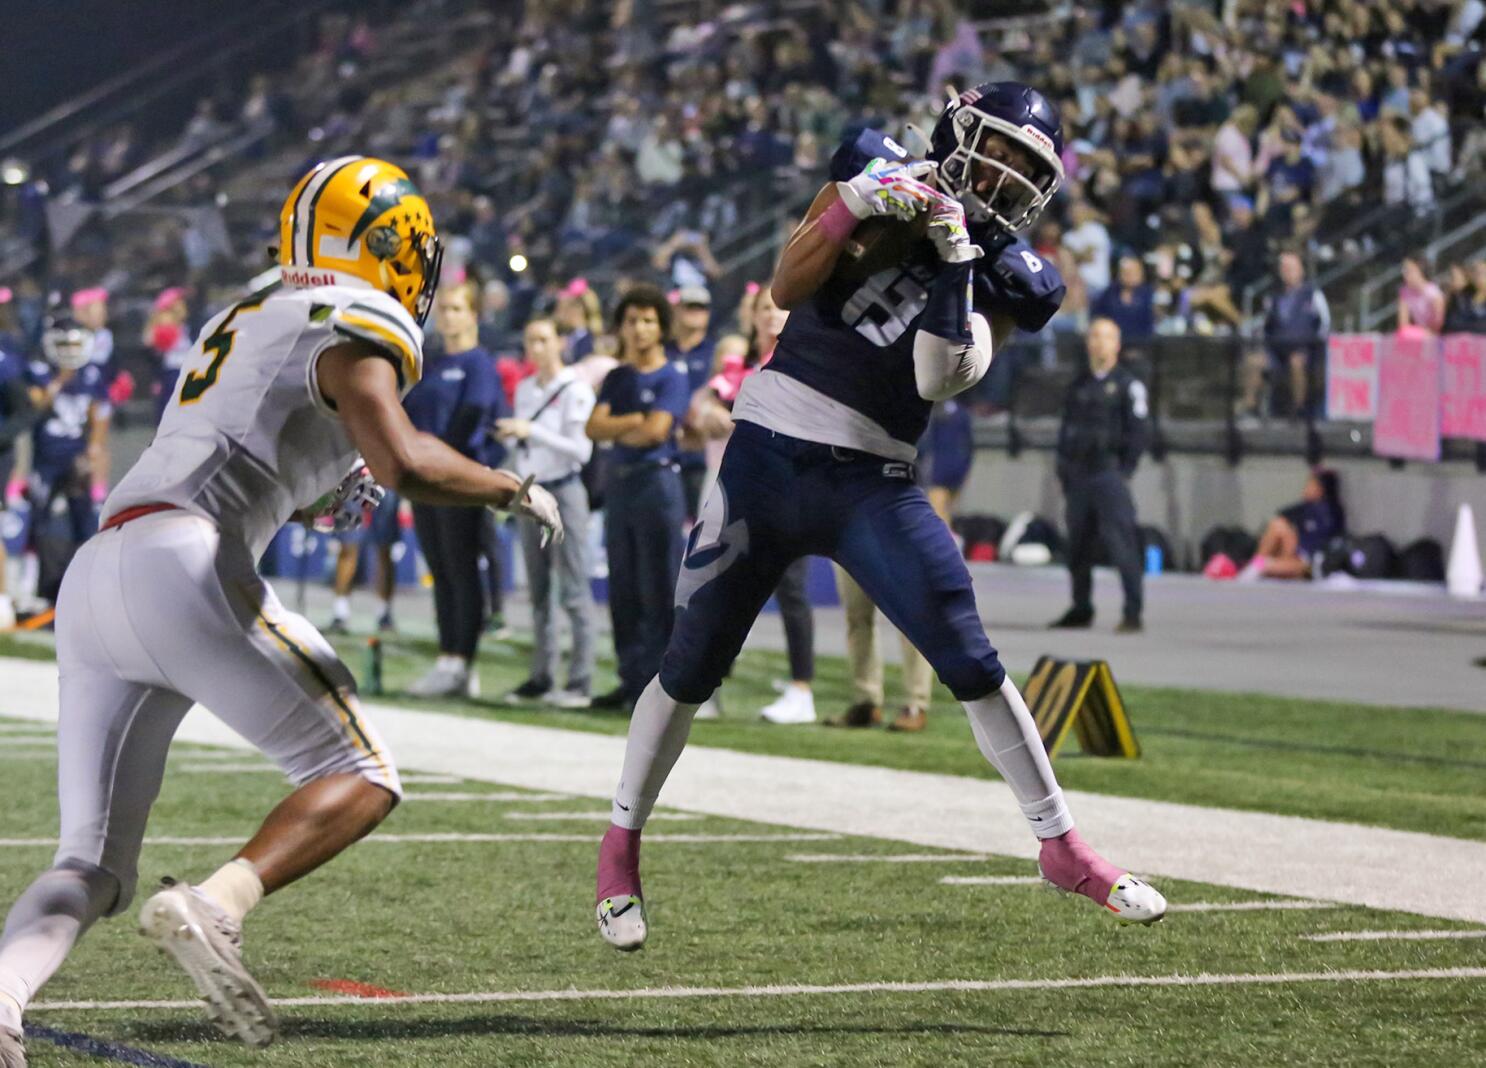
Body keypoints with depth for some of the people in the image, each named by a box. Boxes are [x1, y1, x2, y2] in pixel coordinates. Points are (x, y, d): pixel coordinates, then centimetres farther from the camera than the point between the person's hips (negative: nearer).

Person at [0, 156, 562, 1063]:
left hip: (93, 578, 8)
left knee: (95, 866, 7)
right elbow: (403, 462, -13)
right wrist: (514, 491, 2)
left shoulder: (244, 319, 29)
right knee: (361, 778, 3)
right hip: (183, 571, -8)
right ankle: (214, 907, -21)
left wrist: (321, 491, 34)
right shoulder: (358, 326, 3)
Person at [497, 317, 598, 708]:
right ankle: (541, 677, 11)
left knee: (574, 590, -8)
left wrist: (531, 431, -18)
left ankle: (580, 681, -9)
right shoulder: (524, 389, 14)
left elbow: (581, 449, -15)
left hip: (564, 490, -7)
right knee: (538, 592, 7)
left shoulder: (575, 390, -7)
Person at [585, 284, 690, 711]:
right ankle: (631, 679, 14)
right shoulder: (617, 378, 14)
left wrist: (615, 429, -1)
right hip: (619, 482, 7)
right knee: (623, 591, 8)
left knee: (659, 591, -7)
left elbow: (655, 432, -14)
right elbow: (595, 427, 2)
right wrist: (635, 421, -10)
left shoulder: (672, 377, -2)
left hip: (656, 481, -7)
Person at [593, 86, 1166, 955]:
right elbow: (788, 287, -4)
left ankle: (1062, 845, 4)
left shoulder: (1007, 277, 0)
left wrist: (954, 256, -20)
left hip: (869, 483, -1)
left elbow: (942, 378, -15)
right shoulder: (880, 173, 4)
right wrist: (856, 201, -17)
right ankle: (621, 849, 23)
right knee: (690, 669, 7)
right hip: (768, 454, 1)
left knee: (971, 664, -9)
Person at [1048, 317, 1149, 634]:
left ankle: (1133, 613, -12)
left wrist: (1124, 471, -10)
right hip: (1078, 477, 6)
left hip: (1109, 474, -6)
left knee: (1122, 543, -12)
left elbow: (1139, 431, -4)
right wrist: (1063, 471, 13)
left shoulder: (1128, 385, 0)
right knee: (1077, 546, 8)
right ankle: (1081, 608, 19)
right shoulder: (1078, 386, 17)